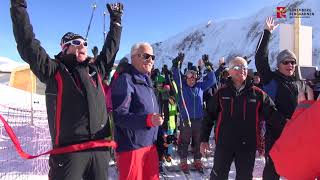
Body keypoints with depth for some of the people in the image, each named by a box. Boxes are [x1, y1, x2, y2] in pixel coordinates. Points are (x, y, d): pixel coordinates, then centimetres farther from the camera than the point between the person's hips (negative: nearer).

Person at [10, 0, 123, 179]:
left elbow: (111, 49, 27)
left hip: (101, 148, 5)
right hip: (69, 149, -4)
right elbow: (28, 45, -5)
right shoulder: (54, 70, 3)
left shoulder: (96, 70, 16)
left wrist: (116, 20, 34)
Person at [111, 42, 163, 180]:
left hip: (150, 145, 9)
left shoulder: (146, 81, 15)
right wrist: (148, 120, -30)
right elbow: (119, 115, -21)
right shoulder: (125, 80, -14)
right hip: (131, 146, -8)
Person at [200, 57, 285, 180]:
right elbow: (209, 116, 3)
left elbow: (272, 113, 2)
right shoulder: (222, 92, 0)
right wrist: (204, 139, 1)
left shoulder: (258, 94, 0)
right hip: (224, 143, 0)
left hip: (248, 145, 1)